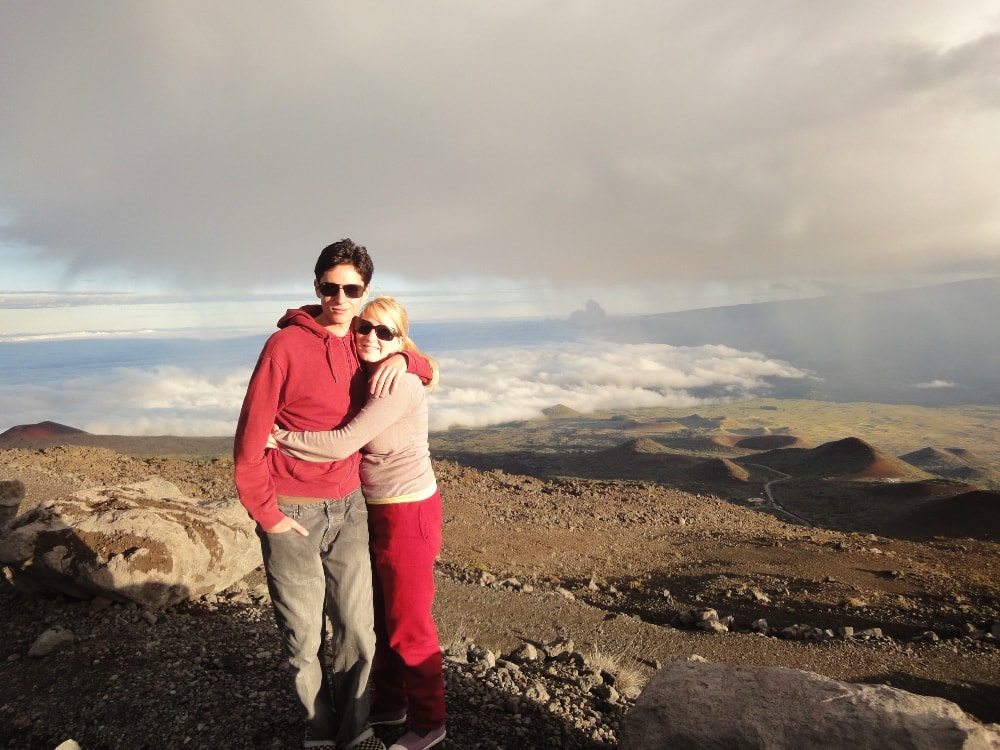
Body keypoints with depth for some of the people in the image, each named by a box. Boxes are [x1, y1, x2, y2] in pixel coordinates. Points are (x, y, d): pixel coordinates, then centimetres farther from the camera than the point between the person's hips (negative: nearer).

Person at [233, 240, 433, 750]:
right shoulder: (285, 345, -12)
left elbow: (429, 374, 17)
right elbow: (251, 435, -11)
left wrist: (402, 358, -6)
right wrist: (264, 511, -10)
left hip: (348, 507, 4)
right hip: (291, 513, -4)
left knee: (357, 628, 7)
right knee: (304, 637, 8)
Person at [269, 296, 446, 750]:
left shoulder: (399, 383, -22)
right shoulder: (364, 376, 7)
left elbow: (342, 444, -27)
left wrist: (278, 438, -21)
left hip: (407, 513, -9)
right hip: (376, 509, 9)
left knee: (408, 623, 6)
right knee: (379, 615, 21)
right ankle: (390, 702, 41)